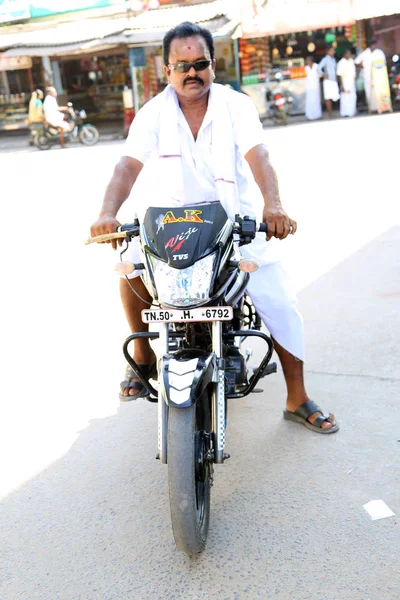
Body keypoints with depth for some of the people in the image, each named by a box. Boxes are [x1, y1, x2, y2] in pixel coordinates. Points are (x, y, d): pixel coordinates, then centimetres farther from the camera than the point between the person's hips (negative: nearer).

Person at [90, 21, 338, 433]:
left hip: (237, 221, 0)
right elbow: (128, 166, -18)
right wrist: (107, 214, -38)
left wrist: (273, 206, -42)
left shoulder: (236, 106, -7)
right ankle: (142, 355, 0)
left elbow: (257, 156, -22)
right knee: (131, 268, -26)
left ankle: (298, 400, 11)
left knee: (279, 303, -6)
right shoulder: (153, 114, -5)